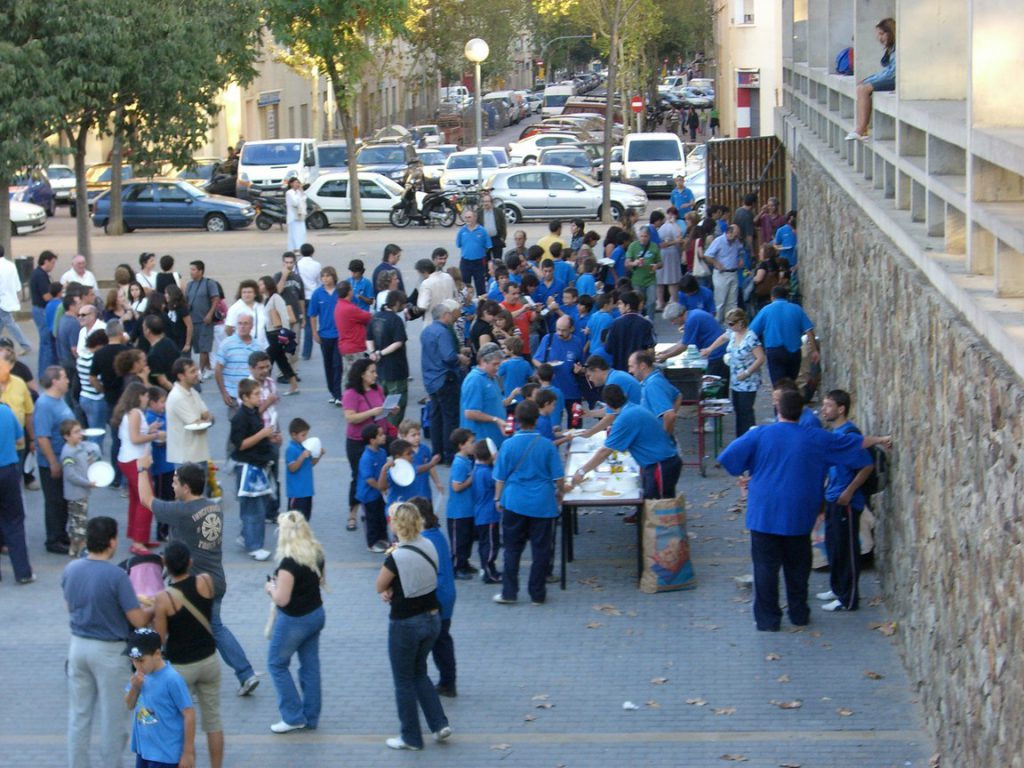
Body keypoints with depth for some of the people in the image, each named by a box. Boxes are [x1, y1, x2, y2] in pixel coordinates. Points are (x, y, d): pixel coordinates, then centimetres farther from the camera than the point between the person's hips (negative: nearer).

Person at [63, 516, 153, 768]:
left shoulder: (71, 569, -2)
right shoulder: (116, 576, -21)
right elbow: (138, 620, -18)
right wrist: (153, 609, 2)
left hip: (78, 645, 6)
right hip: (107, 651, -6)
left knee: (78, 714, 14)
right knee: (112, 718, 7)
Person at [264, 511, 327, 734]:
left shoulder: (289, 562, -26)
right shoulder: (317, 553, -1)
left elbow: (281, 599, -25)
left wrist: (271, 588, -5)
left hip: (295, 620, -8)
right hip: (316, 613, 8)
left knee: (277, 663, 10)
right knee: (310, 665, 15)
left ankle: (294, 716, 10)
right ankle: (311, 717, 22)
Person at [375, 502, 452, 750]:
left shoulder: (397, 558, -24)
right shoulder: (429, 546, -3)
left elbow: (380, 586, -9)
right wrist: (394, 590, -3)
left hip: (406, 625, -7)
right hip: (432, 618, 7)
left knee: (404, 681, 10)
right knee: (419, 673, 24)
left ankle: (411, 738, 19)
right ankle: (440, 724, 17)